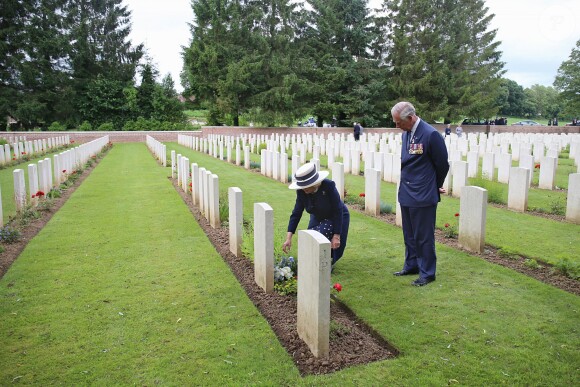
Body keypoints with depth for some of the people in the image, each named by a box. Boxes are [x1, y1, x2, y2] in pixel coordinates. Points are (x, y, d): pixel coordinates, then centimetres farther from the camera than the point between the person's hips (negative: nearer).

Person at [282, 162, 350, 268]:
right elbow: (296, 213, -15)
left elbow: (338, 211, -27)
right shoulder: (301, 191, -19)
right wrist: (288, 238, -22)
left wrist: (336, 236, -29)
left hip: (336, 218, -5)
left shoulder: (328, 185, -33)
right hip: (318, 219, 5)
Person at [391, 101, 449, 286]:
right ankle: (411, 266, 32)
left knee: (424, 236, 2)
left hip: (423, 196, -8)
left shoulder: (431, 134, -16)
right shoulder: (406, 134, 7)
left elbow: (442, 165, -8)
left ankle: (427, 273, 16)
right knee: (409, 235, 17)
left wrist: (435, 187, 5)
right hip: (406, 194, 8)